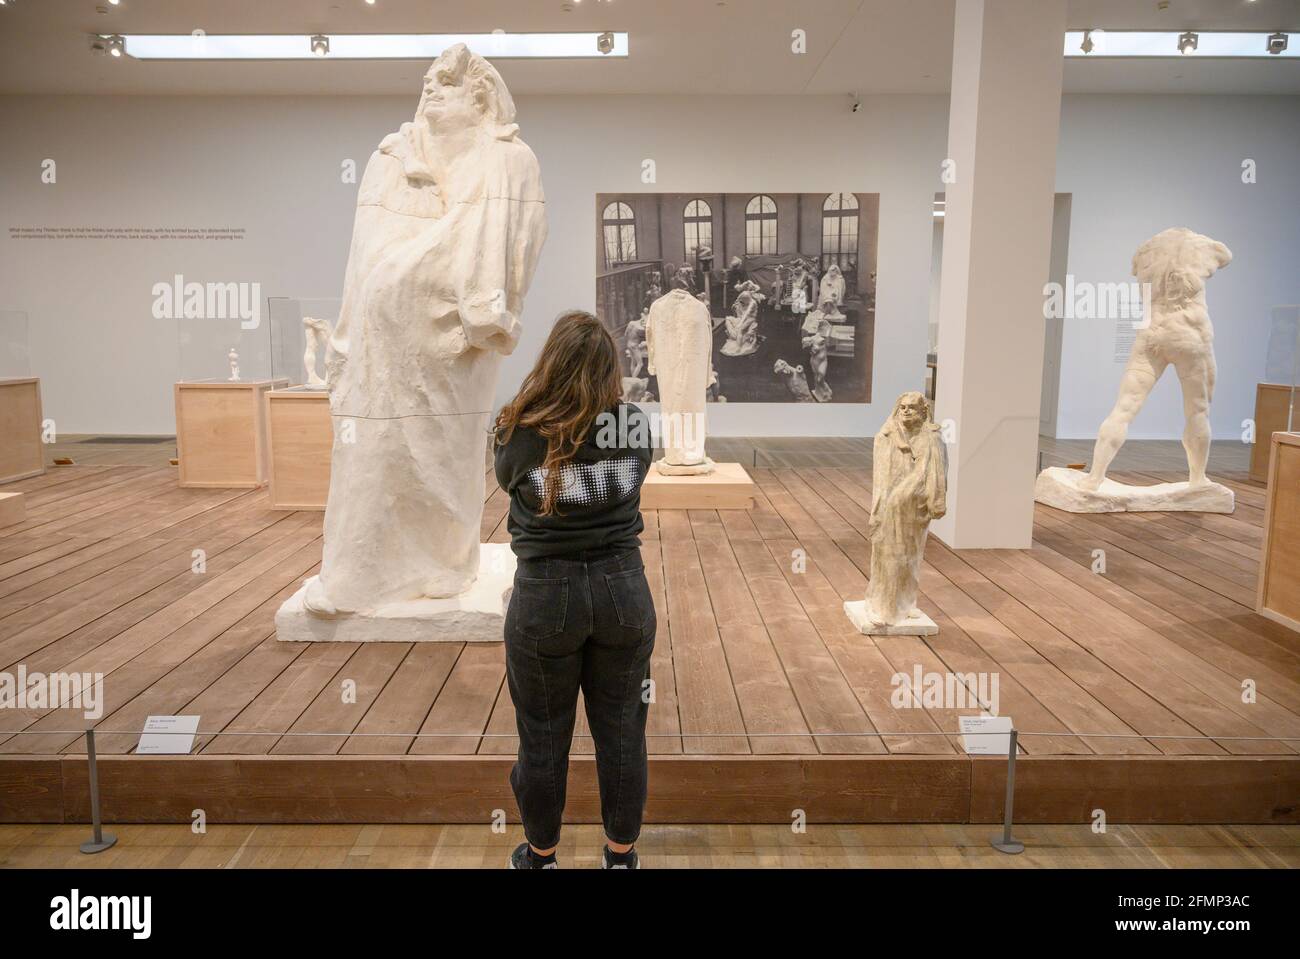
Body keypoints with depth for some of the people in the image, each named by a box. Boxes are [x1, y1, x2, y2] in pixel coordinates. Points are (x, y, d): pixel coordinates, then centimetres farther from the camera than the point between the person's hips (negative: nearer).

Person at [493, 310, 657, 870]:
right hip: (623, 589, 2)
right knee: (621, 731, 14)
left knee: (543, 737, 14)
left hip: (545, 596, -2)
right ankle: (621, 855, 30)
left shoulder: (521, 431, -12)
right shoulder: (637, 425, -6)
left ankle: (540, 856, 33)